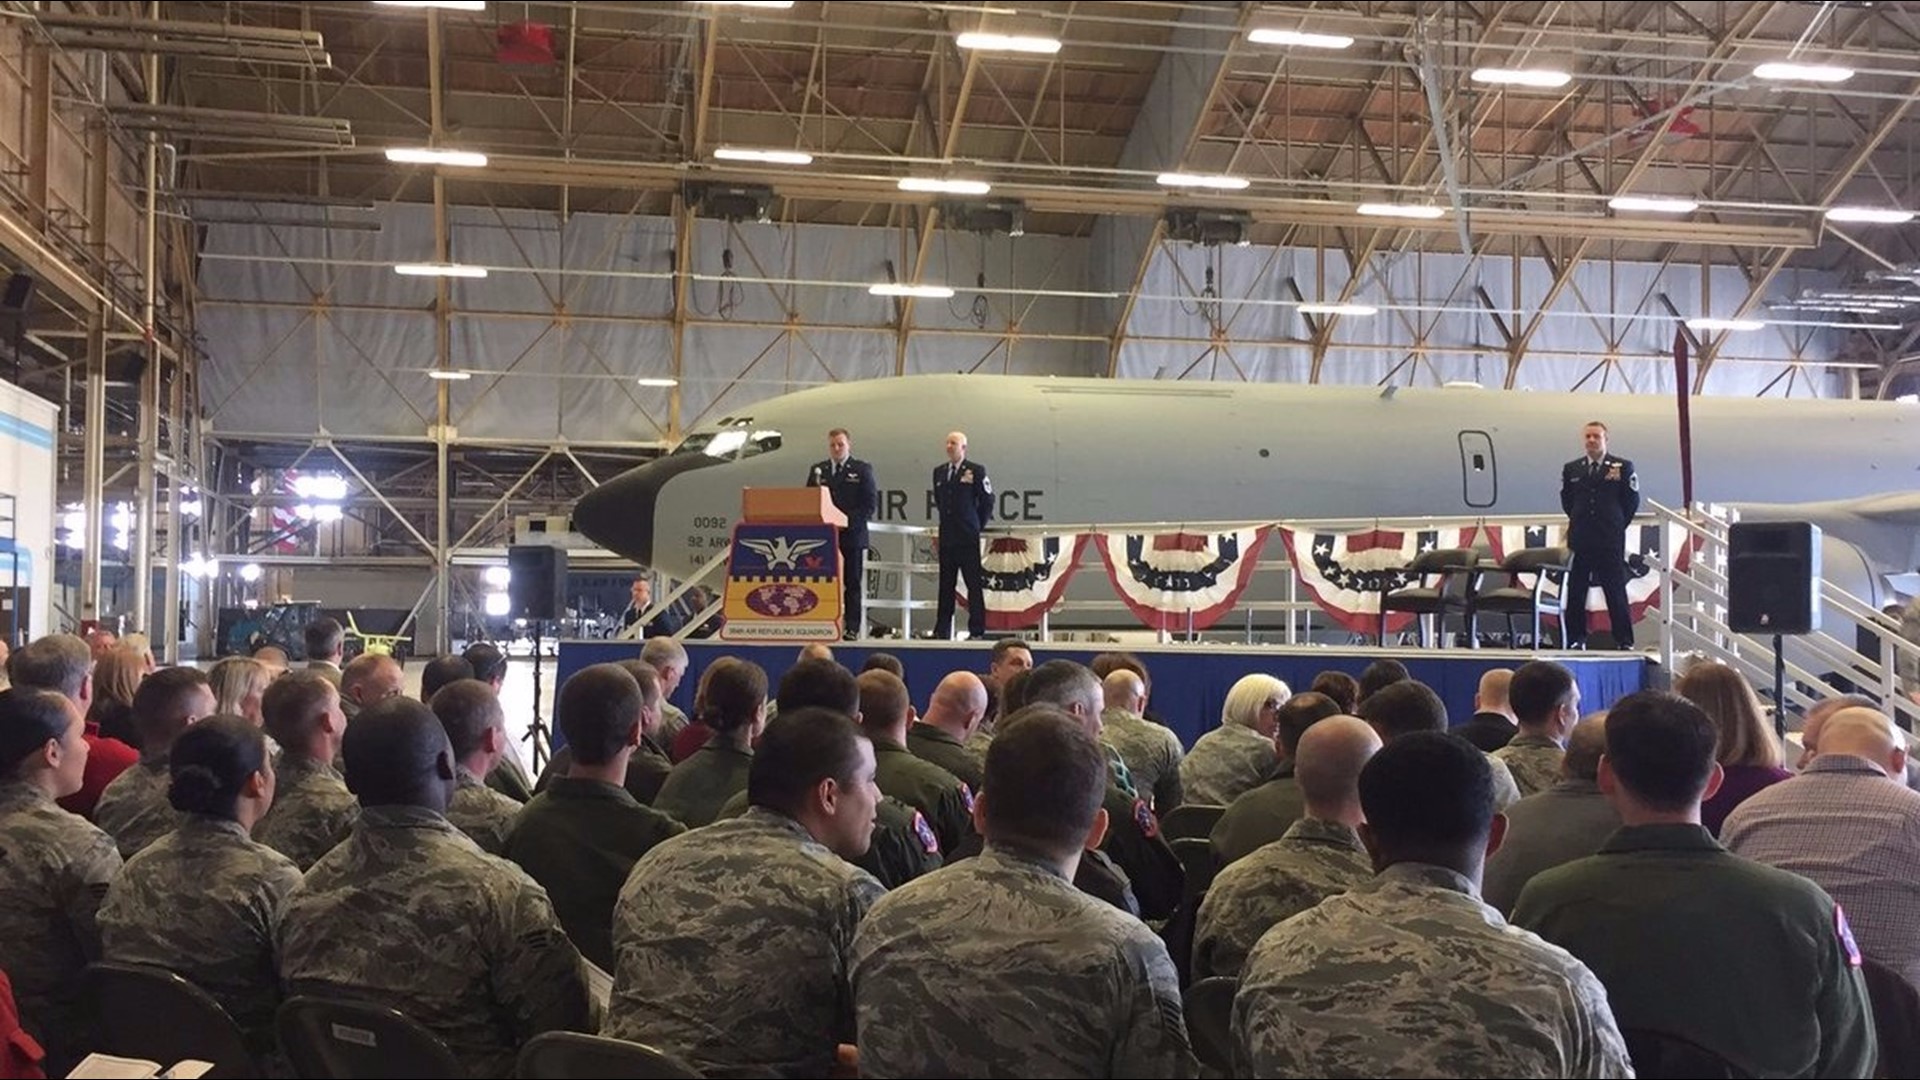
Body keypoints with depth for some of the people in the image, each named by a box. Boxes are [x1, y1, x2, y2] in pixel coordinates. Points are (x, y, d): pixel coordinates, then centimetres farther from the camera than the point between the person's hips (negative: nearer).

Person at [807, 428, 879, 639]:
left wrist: (850, 521, -13)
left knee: (852, 584, 0)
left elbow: (871, 502, -3)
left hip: (851, 535, -3)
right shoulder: (817, 470, 14)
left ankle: (852, 628, 1)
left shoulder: (862, 470, 4)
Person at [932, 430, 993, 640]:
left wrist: (979, 526, 3)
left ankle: (977, 631, 0)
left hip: (968, 537, -5)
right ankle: (942, 630, 11)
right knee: (946, 585, 7)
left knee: (974, 584, -3)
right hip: (947, 536, 5)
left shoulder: (976, 470, -3)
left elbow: (987, 500, -1)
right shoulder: (939, 472, 13)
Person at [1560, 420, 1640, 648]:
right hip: (1580, 541, 3)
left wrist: (1616, 525, 5)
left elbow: (1632, 501, 5)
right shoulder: (1571, 469, 10)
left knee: (1616, 593, 0)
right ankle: (1576, 639, 10)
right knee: (1575, 593, 2)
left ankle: (1624, 641, 5)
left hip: (1611, 542, -2)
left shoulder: (1623, 467, 2)